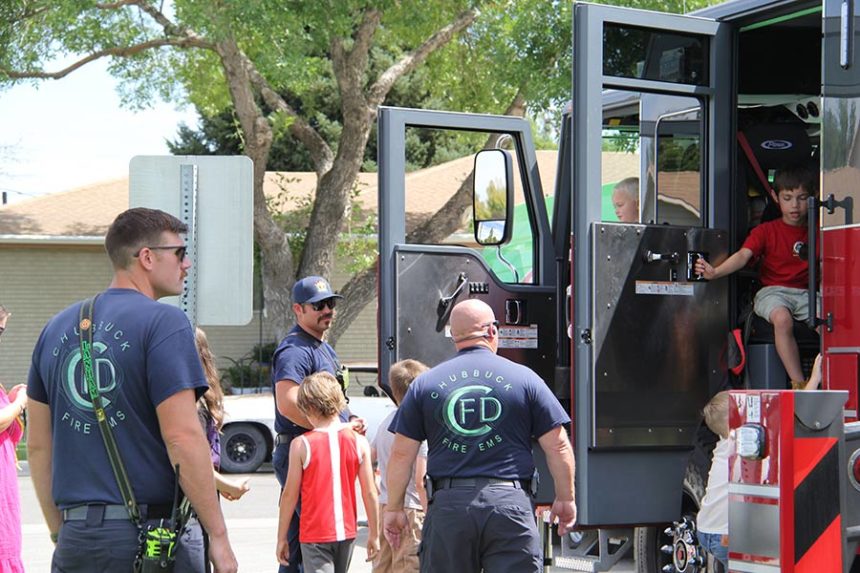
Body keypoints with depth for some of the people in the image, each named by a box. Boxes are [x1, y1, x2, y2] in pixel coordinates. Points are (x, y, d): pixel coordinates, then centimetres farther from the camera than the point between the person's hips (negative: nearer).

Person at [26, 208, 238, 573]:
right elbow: (182, 437, -15)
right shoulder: (163, 323, -8)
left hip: (77, 537, 6)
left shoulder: (57, 328, 13)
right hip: (153, 530, -6)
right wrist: (218, 536, -11)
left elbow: (38, 445, 15)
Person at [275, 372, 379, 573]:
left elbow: (290, 495, -7)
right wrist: (374, 534, 10)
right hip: (346, 533, 5)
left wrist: (282, 538, 3)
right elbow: (370, 493, 0)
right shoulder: (359, 441, -2)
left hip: (315, 535, -5)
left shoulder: (302, 445, -11)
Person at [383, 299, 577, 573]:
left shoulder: (425, 384, 8)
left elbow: (401, 453, 6)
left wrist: (394, 508, 16)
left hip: (447, 505, 2)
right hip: (510, 503, -1)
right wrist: (566, 498, 17)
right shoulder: (524, 378, 4)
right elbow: (558, 446, 4)